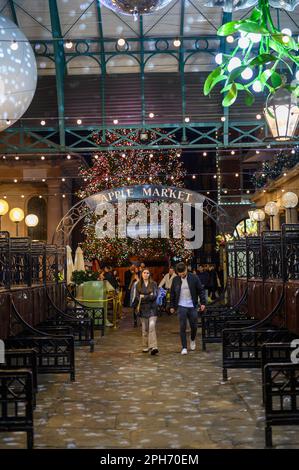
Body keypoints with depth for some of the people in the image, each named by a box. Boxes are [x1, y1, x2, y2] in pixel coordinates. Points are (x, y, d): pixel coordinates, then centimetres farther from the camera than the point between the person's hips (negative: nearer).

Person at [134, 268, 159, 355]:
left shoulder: (153, 284, 1)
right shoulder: (138, 285, 8)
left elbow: (155, 296, -9)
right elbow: (137, 298, 0)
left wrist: (143, 297, -10)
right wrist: (149, 296, -11)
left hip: (152, 309, -3)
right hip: (143, 309, 3)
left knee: (152, 327, -15)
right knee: (144, 328, 6)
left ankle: (153, 347, -21)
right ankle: (146, 347, 17)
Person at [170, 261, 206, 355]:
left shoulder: (193, 278, -3)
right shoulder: (175, 280, 2)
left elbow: (201, 290, 1)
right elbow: (172, 294, 11)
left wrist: (203, 302, -5)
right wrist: (172, 306, 9)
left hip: (192, 306, 0)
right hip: (181, 306, 0)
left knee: (194, 326, 7)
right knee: (182, 327, -5)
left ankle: (192, 340, 37)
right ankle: (184, 347, 1)